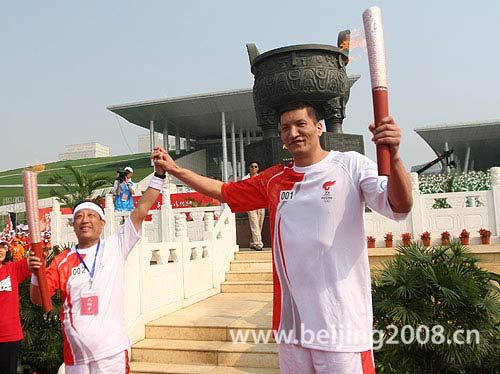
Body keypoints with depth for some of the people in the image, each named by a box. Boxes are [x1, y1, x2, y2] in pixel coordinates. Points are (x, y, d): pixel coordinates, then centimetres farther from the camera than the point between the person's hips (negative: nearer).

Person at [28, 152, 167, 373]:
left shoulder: (115, 248, 0)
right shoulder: (62, 261, 4)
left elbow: (140, 211, -6)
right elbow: (38, 300, 4)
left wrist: (159, 174, -12)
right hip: (75, 356, 2)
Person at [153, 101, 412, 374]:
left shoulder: (351, 165, -5)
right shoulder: (273, 179, 9)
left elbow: (400, 207, -16)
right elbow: (224, 192, 20)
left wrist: (393, 156, -34)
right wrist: (176, 170, 14)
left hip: (341, 317, -5)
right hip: (291, 317, 5)